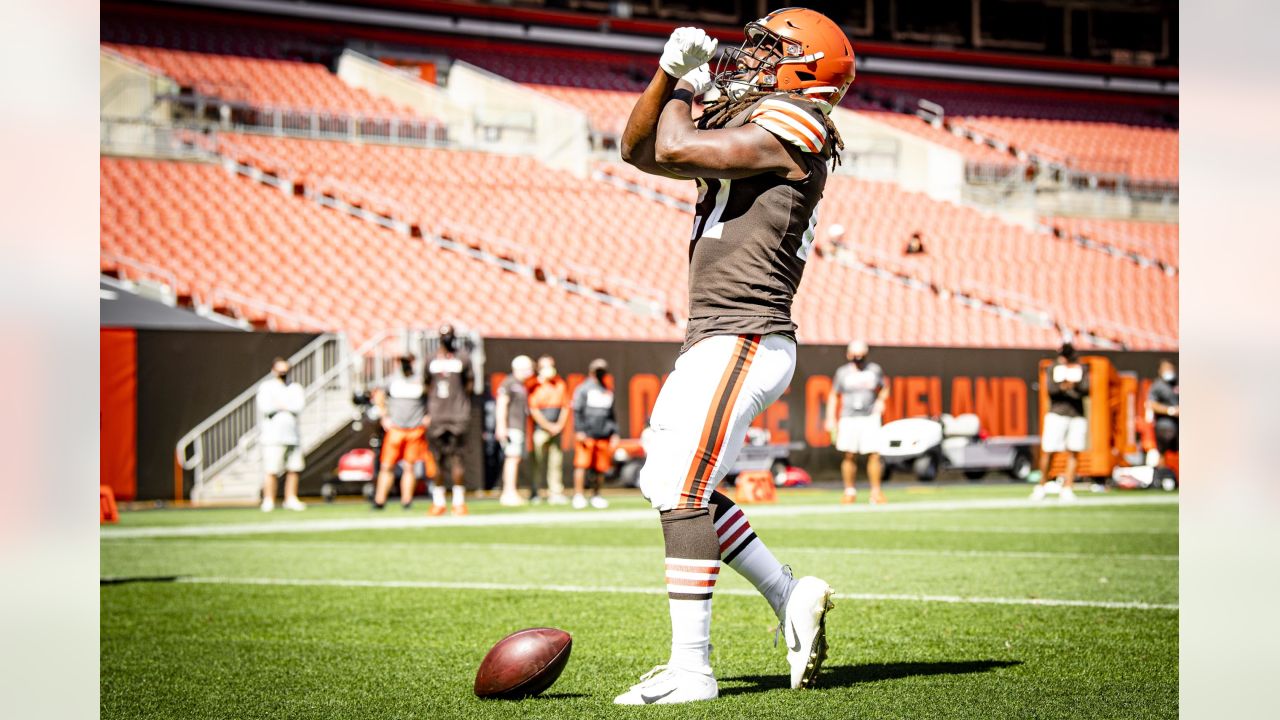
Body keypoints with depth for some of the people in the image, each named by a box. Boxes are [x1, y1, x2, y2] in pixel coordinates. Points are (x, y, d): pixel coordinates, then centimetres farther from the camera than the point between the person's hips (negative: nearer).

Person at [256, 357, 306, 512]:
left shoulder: (295, 388, 14)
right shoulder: (266, 387, 4)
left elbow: (300, 406, -4)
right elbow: (265, 408, -13)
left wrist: (281, 404, -8)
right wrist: (288, 406, -4)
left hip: (292, 435, 4)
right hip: (273, 437, -4)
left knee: (293, 469, 4)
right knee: (272, 471, -9)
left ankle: (291, 499, 13)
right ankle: (268, 500, -4)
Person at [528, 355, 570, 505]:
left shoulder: (561, 384, 10)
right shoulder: (536, 386, -5)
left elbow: (565, 406, 13)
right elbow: (533, 409, -8)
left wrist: (559, 425, 0)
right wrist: (548, 426, -9)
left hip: (556, 429, 5)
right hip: (540, 429, -4)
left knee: (556, 461, 3)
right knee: (538, 462, -4)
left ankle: (555, 493, 5)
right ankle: (533, 493, 2)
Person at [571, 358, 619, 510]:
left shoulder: (608, 392, 17)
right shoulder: (583, 389, 0)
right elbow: (577, 411, -4)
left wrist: (614, 433, 17)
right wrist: (579, 430, -12)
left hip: (603, 435, 5)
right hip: (586, 434, -5)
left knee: (601, 468, 5)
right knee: (582, 464, -11)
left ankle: (596, 496, 16)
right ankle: (578, 496, -9)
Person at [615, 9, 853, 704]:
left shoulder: (792, 123, -9)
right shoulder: (734, 126, 20)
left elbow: (672, 150, -17)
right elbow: (638, 150, 24)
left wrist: (684, 95, 4)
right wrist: (672, 71, 11)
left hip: (744, 339, -10)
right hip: (713, 339, 10)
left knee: (681, 490, -12)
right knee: (670, 485, 14)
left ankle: (690, 668, -9)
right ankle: (790, 597, 19)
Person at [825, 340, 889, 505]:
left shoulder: (875, 370, 5)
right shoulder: (843, 372, 4)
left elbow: (884, 388, 18)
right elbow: (833, 395, 10)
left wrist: (881, 400, -3)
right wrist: (830, 419, 4)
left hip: (870, 418, 0)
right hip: (849, 418, 0)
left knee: (874, 454, -9)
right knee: (849, 455, -2)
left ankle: (876, 492, -3)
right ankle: (849, 491, 9)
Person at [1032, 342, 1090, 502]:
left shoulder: (1082, 369, 8)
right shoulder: (1053, 368, 5)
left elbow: (1086, 390, -4)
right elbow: (1050, 388, -9)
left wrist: (1076, 385, -24)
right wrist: (1062, 387, -28)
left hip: (1078, 416, 1)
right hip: (1056, 415, -1)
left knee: (1074, 452, -4)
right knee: (1048, 451, -4)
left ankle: (1067, 489, 1)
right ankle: (1041, 486, 11)